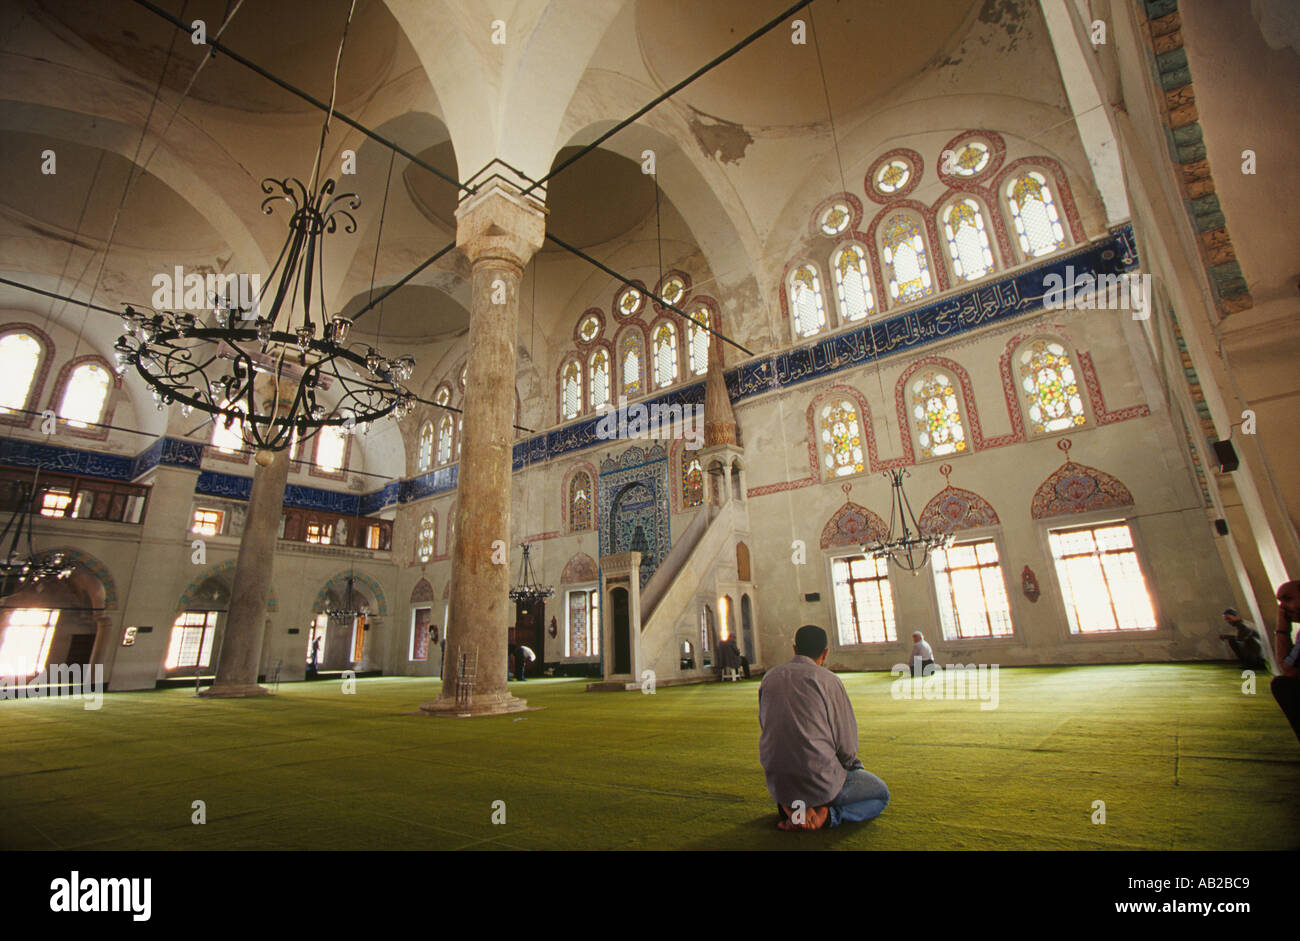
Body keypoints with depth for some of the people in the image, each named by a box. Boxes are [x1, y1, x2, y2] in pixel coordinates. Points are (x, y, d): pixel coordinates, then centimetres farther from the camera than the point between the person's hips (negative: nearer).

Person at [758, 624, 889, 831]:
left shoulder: (769, 678, 4)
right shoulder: (829, 680, -11)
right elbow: (847, 747, -9)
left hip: (776, 784, 6)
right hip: (820, 782, -6)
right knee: (881, 794, 21)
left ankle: (789, 805, 10)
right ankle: (826, 815, -5)